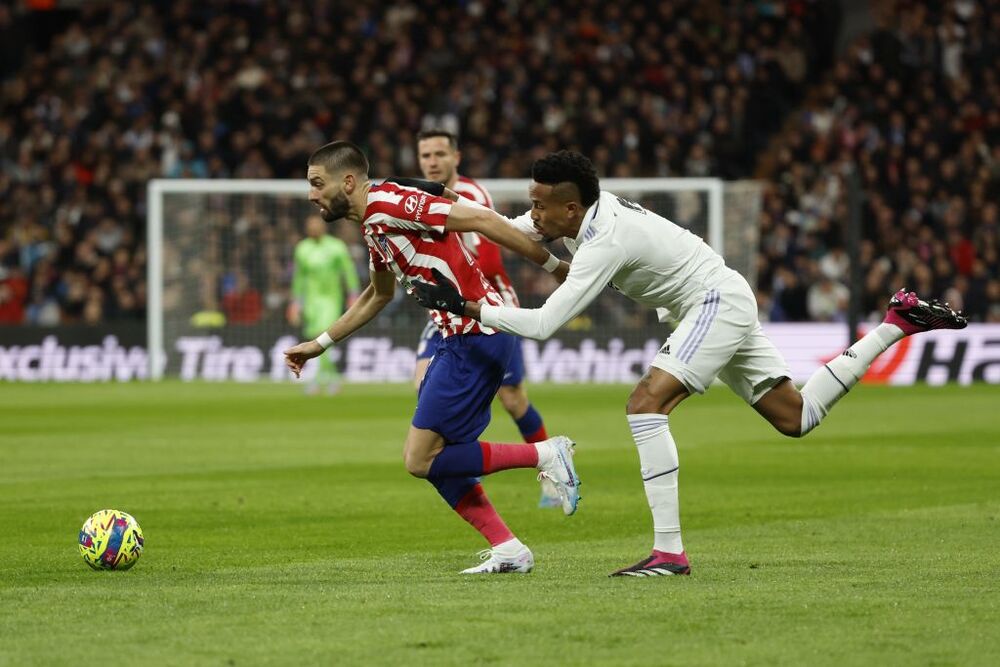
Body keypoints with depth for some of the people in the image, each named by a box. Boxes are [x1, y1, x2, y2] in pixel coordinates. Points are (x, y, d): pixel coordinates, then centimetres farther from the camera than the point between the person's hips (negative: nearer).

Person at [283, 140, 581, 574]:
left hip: (477, 337, -10)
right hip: (459, 338, 10)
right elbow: (378, 295, 36)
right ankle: (507, 550, 12)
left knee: (421, 460, -9)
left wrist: (553, 266, -17)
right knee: (428, 457, 11)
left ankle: (544, 455, -4)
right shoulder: (373, 224, 17)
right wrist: (318, 345, 38)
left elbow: (479, 220, -19)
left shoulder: (386, 203, -14)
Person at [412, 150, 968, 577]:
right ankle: (897, 324, 22)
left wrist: (468, 307, -24)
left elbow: (543, 325, -28)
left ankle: (669, 551, -29)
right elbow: (512, 229, 23)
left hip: (717, 303, -10)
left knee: (646, 403, -24)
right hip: (724, 304, 10)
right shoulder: (582, 210, 1)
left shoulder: (605, 242, -25)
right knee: (795, 417, 13)